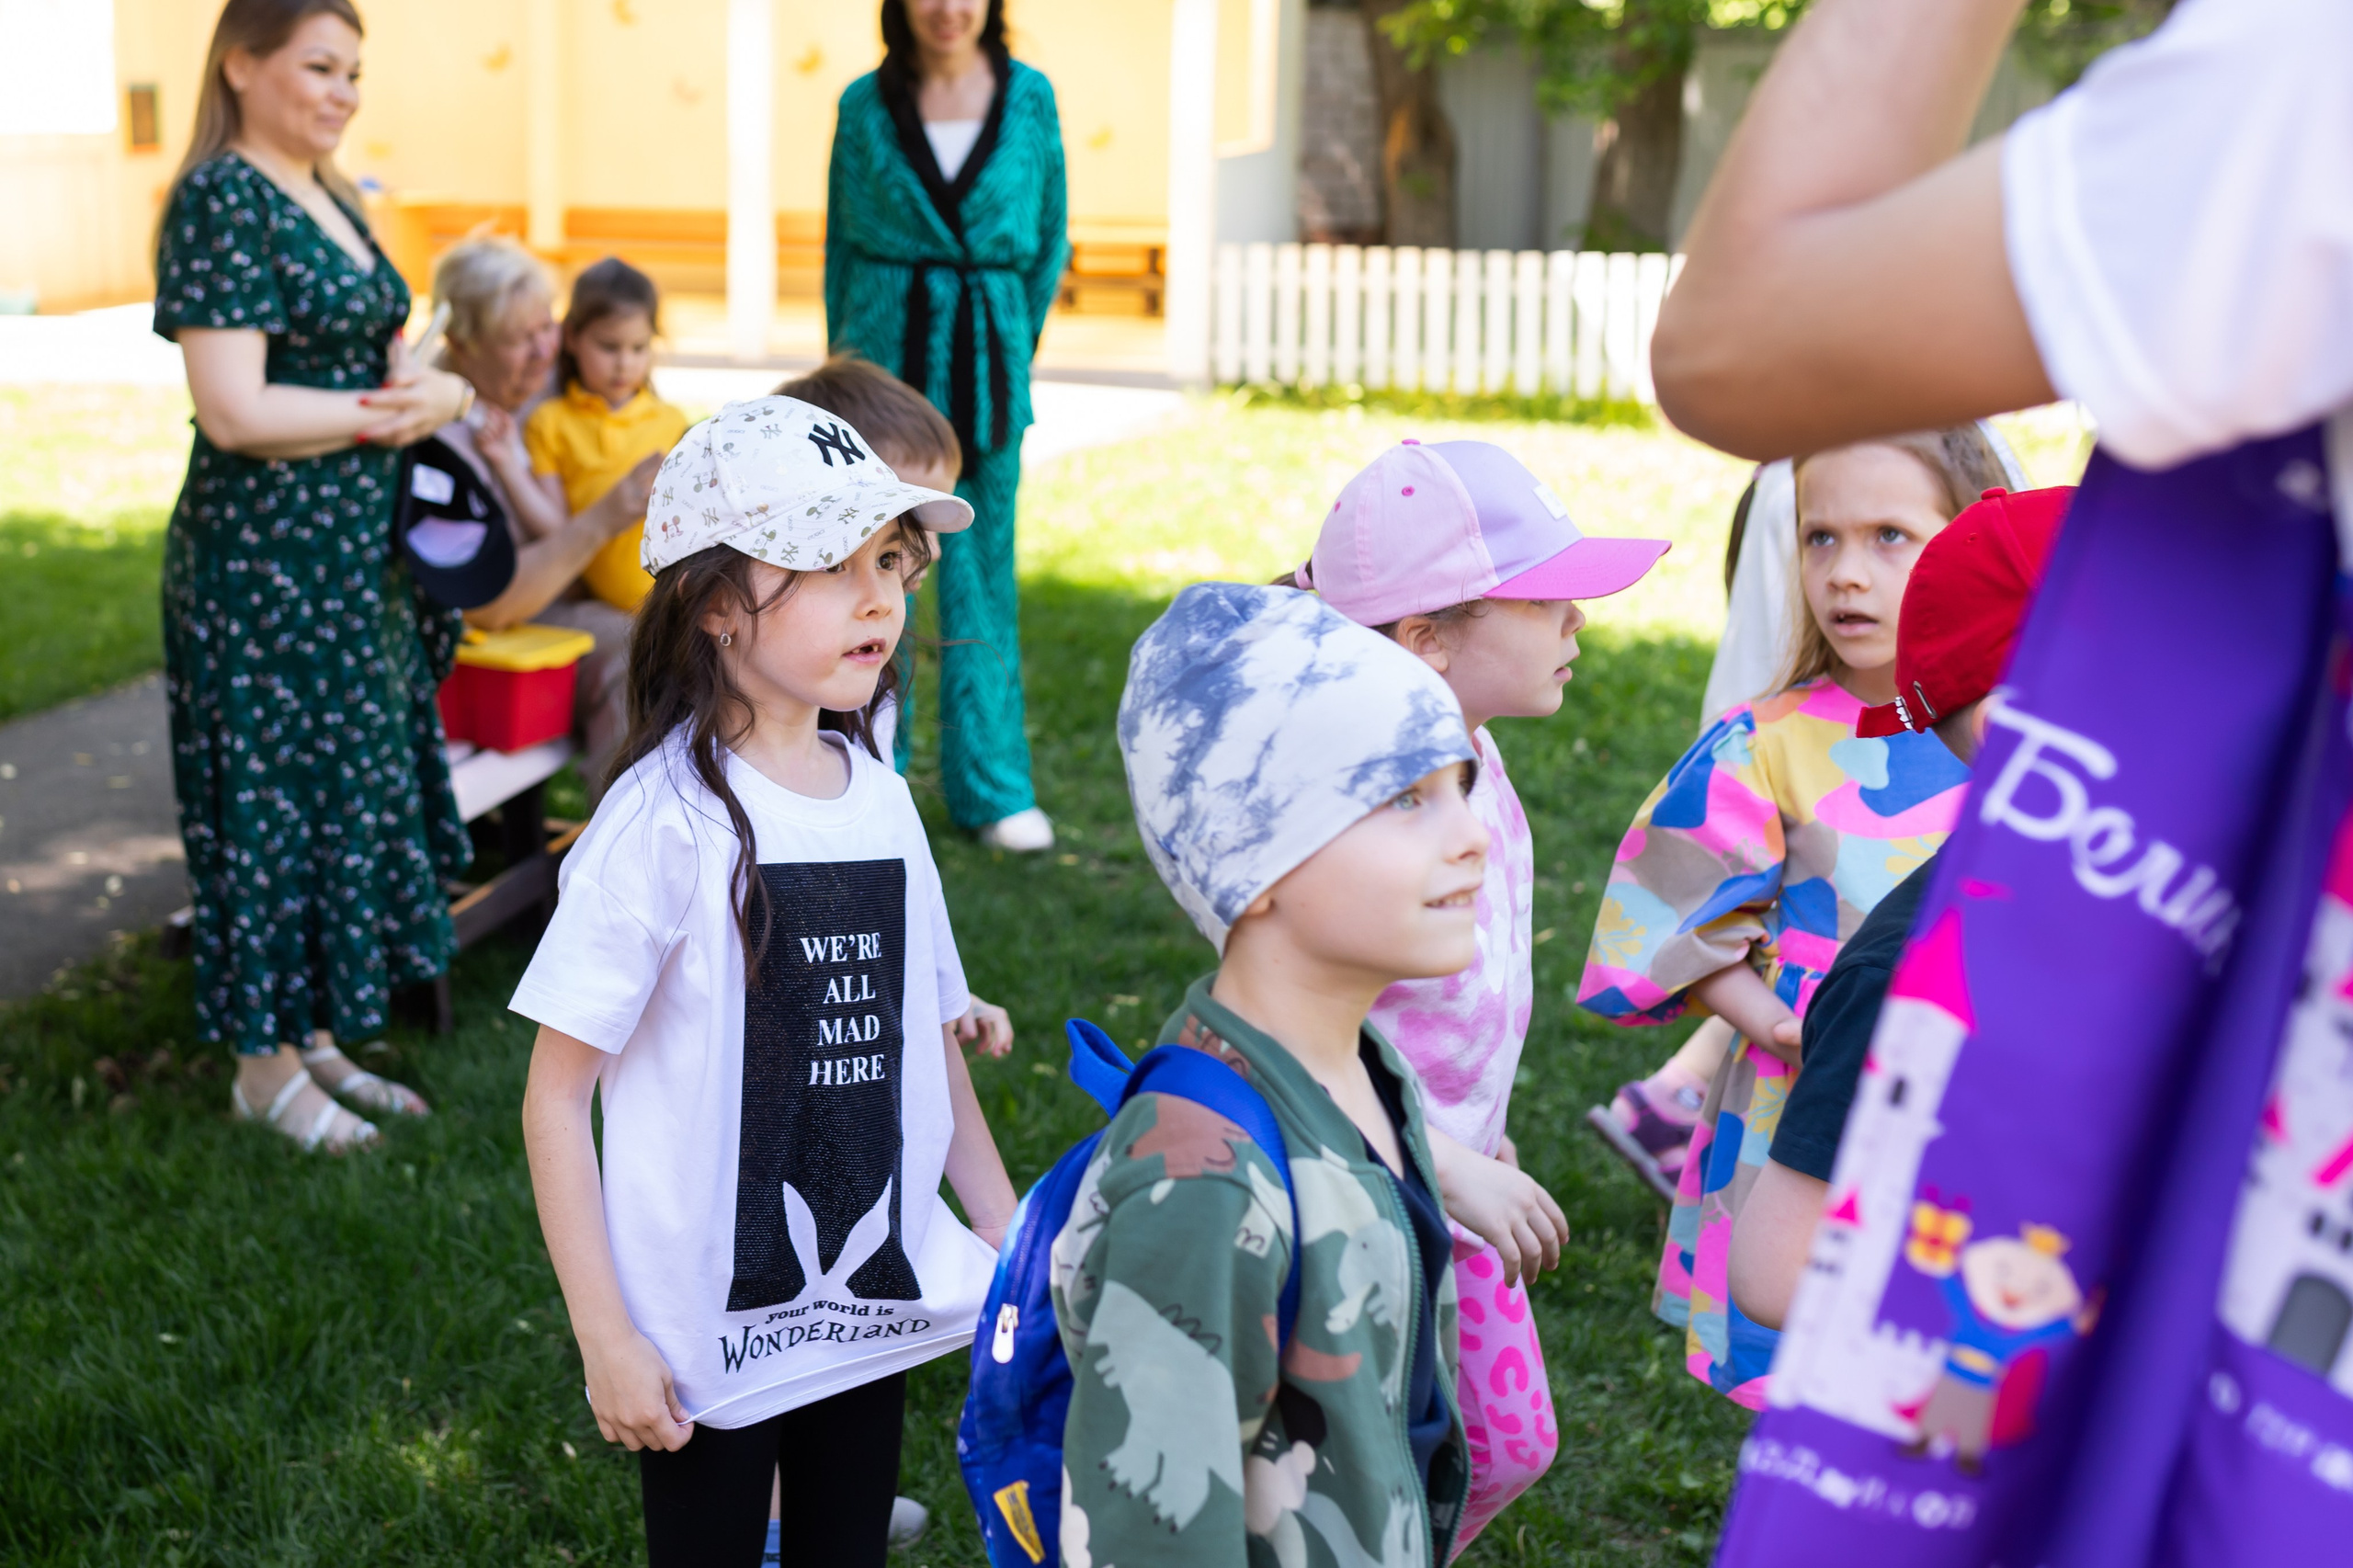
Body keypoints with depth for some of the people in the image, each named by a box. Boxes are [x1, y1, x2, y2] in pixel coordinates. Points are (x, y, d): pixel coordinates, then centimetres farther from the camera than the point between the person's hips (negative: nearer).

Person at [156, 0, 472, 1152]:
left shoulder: (329, 201, 13)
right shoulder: (219, 201, -13)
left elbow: (384, 361, 19)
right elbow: (234, 411, -21)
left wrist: (441, 388, -4)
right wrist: (390, 409, -12)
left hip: (359, 558, 9)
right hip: (265, 562, -9)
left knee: (358, 788, 13)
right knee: (278, 794, 0)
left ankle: (319, 1036, 25)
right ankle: (265, 1066, 13)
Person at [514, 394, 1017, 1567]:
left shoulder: (880, 800, 1)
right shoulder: (669, 822, -17)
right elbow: (556, 1095, -13)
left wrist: (1016, 1247, 12)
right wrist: (605, 1339, -14)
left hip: (871, 1306, 6)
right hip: (712, 1329, -5)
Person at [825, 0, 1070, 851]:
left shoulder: (1029, 97, 3)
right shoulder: (866, 104, 2)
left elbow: (1049, 236, 9)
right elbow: (842, 239, 7)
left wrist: (1016, 348, 7)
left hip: (989, 359, 1)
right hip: (887, 350, 0)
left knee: (981, 571, 4)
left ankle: (991, 788, 11)